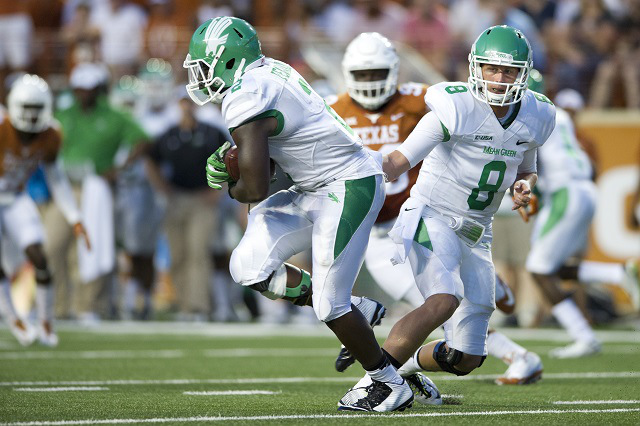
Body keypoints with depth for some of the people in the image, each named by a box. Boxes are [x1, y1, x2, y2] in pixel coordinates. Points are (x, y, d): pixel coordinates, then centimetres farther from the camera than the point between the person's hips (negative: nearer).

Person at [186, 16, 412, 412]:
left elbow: (256, 189, -22)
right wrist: (226, 159, 4)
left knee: (330, 304, -6)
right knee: (250, 267, 0)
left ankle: (390, 386, 11)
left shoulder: (246, 100, -21)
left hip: (349, 187, -10)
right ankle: (355, 312, 14)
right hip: (317, 190, 10)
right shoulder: (267, 72, 7)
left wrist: (232, 187, 1)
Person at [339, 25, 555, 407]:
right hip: (432, 219, -6)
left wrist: (524, 185, -3)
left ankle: (406, 364, 34)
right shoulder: (455, 108, -16)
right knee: (443, 301, -33)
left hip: (476, 234, 6)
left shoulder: (534, 117, 2)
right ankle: (369, 382, -24)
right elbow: (401, 160, -15)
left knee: (467, 358, 4)